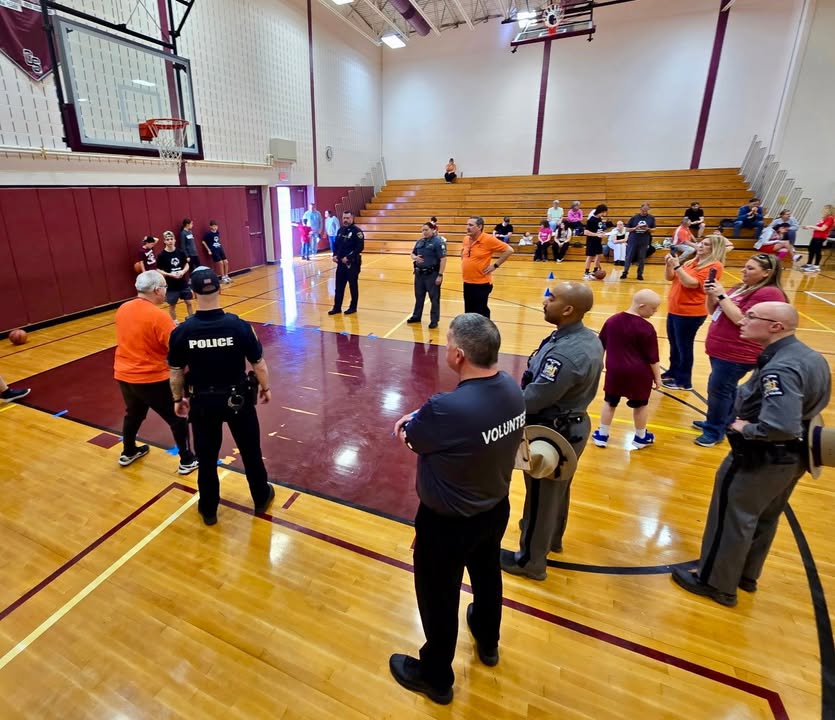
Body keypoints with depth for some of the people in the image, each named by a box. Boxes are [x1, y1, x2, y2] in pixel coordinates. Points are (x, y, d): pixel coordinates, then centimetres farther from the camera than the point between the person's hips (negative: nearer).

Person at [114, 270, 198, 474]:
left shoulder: (122, 309, 2)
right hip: (152, 379, -8)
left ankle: (128, 453, 48)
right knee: (178, 418, 8)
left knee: (133, 414, 29)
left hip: (124, 375, 8)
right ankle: (187, 461, 16)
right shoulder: (158, 316, -22)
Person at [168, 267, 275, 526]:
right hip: (238, 399, -1)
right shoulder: (239, 326, -19)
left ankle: (208, 510, 37)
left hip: (202, 402, 1)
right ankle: (261, 498, 38)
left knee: (206, 457, 19)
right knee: (250, 451, 19)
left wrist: (178, 399, 14)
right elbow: (259, 364, -11)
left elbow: (176, 373, -4)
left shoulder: (181, 332, -15)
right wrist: (265, 388, 8)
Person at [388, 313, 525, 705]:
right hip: (496, 508, 7)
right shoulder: (511, 388, -14)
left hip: (448, 522, -7)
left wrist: (414, 422, 2)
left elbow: (410, 437, -18)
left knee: (438, 598, 19)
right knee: (487, 576, 32)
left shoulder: (448, 408, -37)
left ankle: (436, 676, 45)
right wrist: (424, 420, -10)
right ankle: (488, 643, 60)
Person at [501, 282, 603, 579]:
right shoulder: (589, 339, -3)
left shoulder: (565, 355, -34)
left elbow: (530, 401, -31)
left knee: (540, 497, 11)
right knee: (558, 490, 29)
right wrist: (525, 383, 3)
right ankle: (553, 538, 53)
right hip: (572, 426, 9)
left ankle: (530, 561, 33)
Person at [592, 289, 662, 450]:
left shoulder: (612, 320, 0)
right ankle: (640, 438, 29)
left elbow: (600, 346, 9)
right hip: (638, 374, -4)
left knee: (610, 402, 15)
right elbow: (652, 357, -12)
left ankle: (602, 435, 22)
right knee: (641, 405, 14)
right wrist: (657, 376, 0)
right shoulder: (646, 328, -16)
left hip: (614, 371, 4)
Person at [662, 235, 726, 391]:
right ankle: (673, 373, 31)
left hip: (690, 313, -8)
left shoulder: (714, 266, -12)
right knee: (674, 346, 17)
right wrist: (669, 264, -5)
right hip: (674, 310, 9)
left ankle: (683, 381, 9)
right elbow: (669, 277, 14)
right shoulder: (692, 261, 14)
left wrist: (677, 266, -25)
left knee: (684, 347, -2)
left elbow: (692, 283, -22)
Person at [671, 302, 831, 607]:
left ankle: (716, 583, 27)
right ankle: (747, 575, 44)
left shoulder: (780, 369, -30)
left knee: (731, 520, 9)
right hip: (793, 457, 9)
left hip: (761, 460, -9)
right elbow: (817, 402, 14)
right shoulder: (811, 357, 0)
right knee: (764, 519, 25)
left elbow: (780, 426, -41)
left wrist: (745, 429, -21)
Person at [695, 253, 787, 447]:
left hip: (737, 354, -9)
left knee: (718, 390, -3)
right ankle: (725, 422, 32)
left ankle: (714, 431, 10)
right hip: (722, 350, 9)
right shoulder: (742, 288, 13)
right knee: (727, 389, 19)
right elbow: (713, 312, 15)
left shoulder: (769, 294, -16)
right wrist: (711, 295, -3)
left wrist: (722, 296, -21)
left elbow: (741, 319, -25)